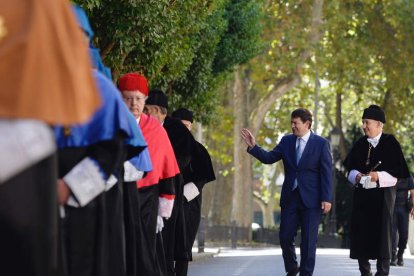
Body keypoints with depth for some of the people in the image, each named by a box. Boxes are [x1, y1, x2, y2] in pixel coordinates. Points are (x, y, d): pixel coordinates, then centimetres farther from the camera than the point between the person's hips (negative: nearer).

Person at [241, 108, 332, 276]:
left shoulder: (321, 144, -5)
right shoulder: (286, 141, 8)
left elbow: (326, 173, -7)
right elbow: (269, 158, 6)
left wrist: (326, 199, -13)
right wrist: (253, 147, -9)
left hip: (311, 199, -4)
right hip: (289, 198, 4)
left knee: (308, 240, 0)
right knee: (285, 237, 4)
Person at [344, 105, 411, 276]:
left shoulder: (390, 143, -5)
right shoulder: (360, 144, 9)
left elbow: (398, 171, -7)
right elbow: (350, 168, 12)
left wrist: (379, 176, -20)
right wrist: (356, 175, -9)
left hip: (383, 194, -5)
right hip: (362, 194, 5)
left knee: (381, 232, -5)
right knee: (360, 232, 3)